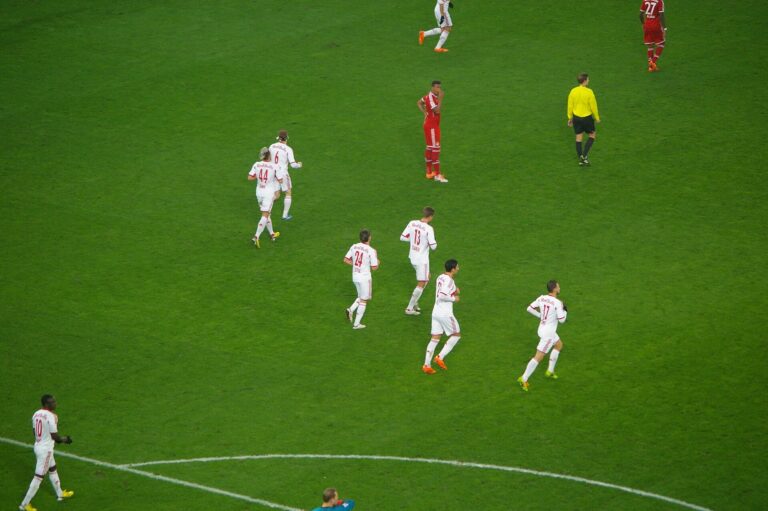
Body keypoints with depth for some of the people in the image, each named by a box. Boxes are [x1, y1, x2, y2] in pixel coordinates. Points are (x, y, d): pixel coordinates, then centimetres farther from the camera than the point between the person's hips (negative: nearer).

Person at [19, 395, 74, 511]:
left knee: (52, 469, 27)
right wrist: (64, 439, 0)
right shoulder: (50, 416, -22)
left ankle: (60, 494, 45)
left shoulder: (36, 414, 2)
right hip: (46, 449, -9)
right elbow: (54, 435, -20)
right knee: (39, 476, -2)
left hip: (38, 445, 9)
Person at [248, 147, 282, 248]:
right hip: (269, 192, -5)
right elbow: (280, 181, -10)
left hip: (259, 192, 5)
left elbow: (250, 178, -4)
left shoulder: (256, 165, -6)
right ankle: (256, 237, -16)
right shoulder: (274, 167, -15)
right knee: (265, 216, -4)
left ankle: (272, 234, 34)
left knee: (266, 213, 21)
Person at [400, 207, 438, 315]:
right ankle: (410, 308, 6)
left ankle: (414, 303, 26)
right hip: (422, 259, -7)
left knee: (425, 279, 26)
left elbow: (403, 237, 1)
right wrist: (434, 242, 3)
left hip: (413, 257, 7)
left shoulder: (412, 223, -4)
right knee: (421, 284, 5)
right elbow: (433, 246, -19)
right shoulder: (428, 229, -21)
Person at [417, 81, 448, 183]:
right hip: (431, 126, -11)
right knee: (435, 149, -9)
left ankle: (429, 172, 25)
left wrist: (425, 112, 12)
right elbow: (437, 110, -33)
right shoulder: (430, 97, -22)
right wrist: (440, 98, -33)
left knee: (430, 148, 16)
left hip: (434, 125, 11)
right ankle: (437, 175, -8)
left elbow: (419, 102, 24)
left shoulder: (433, 96, 9)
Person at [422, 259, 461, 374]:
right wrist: (454, 298, -13)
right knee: (456, 335, 10)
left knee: (435, 339, 8)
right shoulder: (449, 280, -17)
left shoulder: (440, 278, 10)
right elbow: (442, 296, -28)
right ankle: (440, 357, 3)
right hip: (445, 314, -8)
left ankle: (426, 365, 4)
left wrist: (454, 291, 9)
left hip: (436, 312, 8)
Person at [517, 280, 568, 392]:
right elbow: (561, 320, -18)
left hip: (542, 328, 9)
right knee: (538, 357, -3)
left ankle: (550, 371, 34)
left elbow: (530, 308, 4)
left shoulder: (542, 298, -2)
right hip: (548, 333, -9)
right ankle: (524, 379, -2)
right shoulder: (557, 303, -22)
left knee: (559, 345, 30)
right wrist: (564, 311, 1)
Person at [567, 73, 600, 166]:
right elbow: (593, 106, -11)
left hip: (576, 117, 4)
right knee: (592, 135, 15)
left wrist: (570, 117, 14)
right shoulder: (589, 92, -17)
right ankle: (584, 155, 3)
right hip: (587, 117, -4)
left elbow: (570, 105, 2)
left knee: (578, 137, 11)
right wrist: (597, 117, 3)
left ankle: (581, 159, 12)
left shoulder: (573, 91, -5)